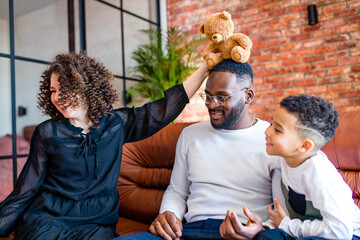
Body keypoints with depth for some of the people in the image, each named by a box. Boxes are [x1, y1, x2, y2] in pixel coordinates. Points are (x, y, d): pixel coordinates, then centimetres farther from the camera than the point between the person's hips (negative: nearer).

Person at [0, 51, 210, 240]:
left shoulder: (116, 123, 3)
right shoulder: (47, 133, 2)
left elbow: (166, 108, 0)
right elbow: (25, 191, 5)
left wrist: (204, 69, -3)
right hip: (46, 219, 0)